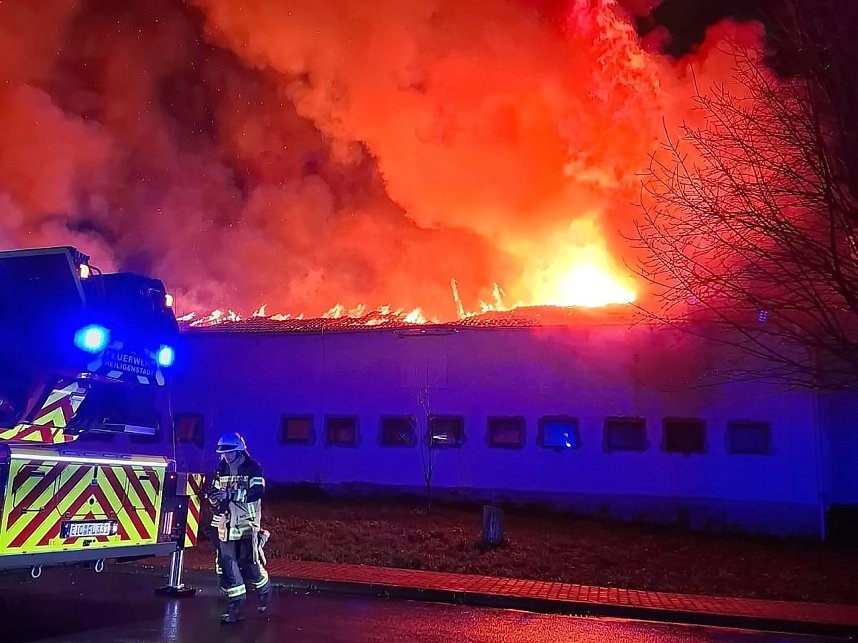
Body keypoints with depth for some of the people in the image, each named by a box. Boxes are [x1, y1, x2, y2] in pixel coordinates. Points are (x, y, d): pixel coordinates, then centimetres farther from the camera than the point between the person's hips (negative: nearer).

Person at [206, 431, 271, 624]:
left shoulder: (253, 468, -7)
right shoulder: (221, 469, 12)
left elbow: (257, 492, -20)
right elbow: (214, 492, 19)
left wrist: (230, 494, -26)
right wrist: (214, 498, -6)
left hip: (246, 523, -5)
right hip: (226, 523, 6)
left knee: (249, 562, -3)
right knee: (227, 563, 1)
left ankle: (265, 592, 25)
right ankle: (237, 605, 9)